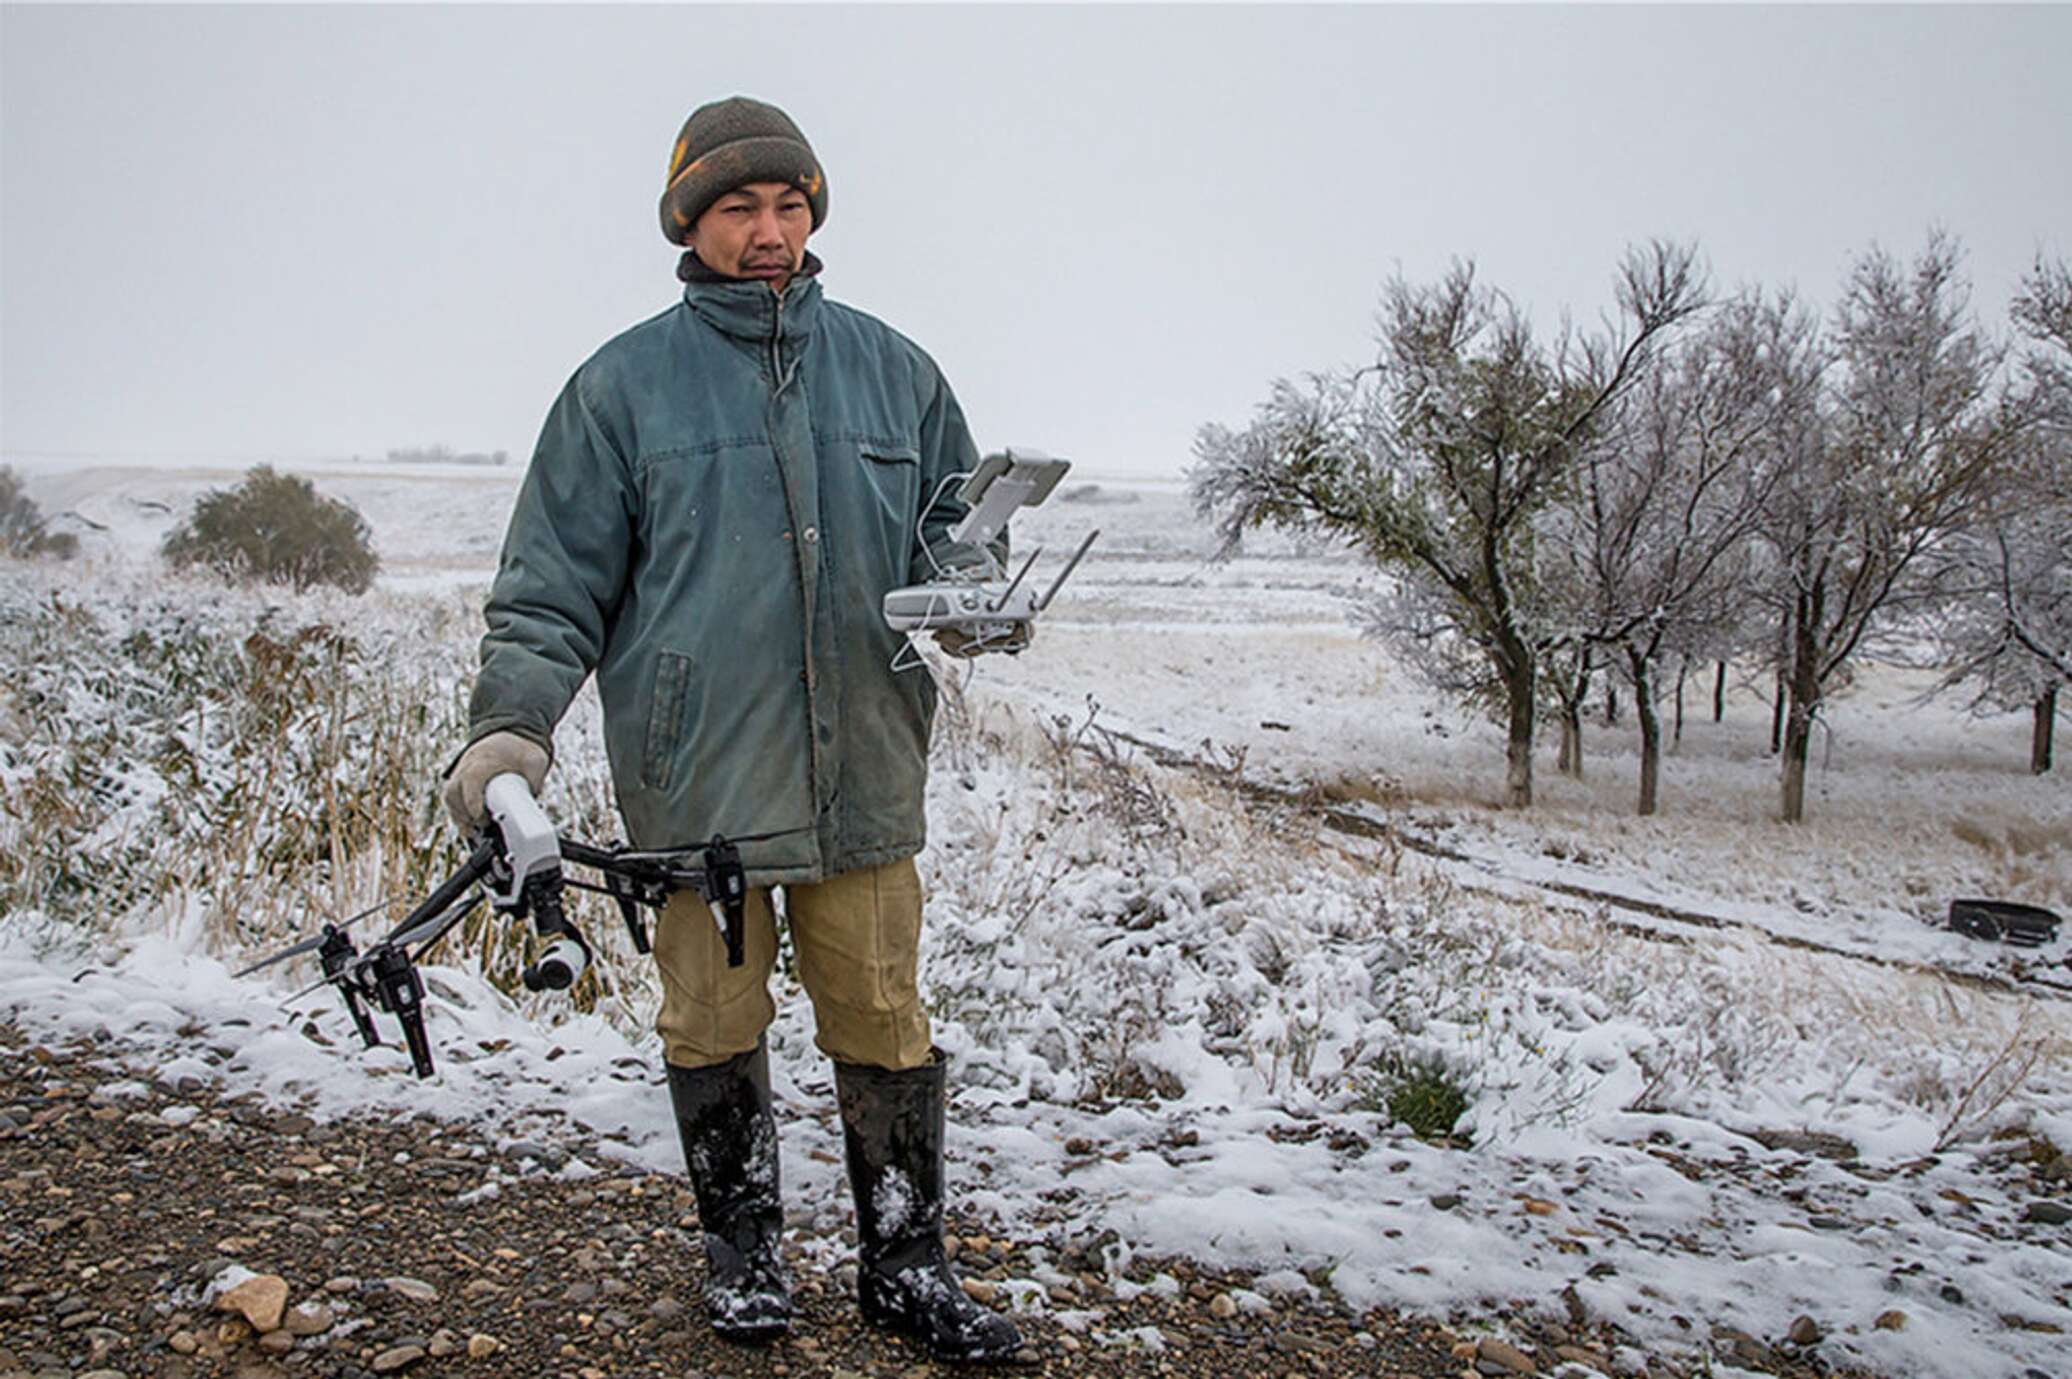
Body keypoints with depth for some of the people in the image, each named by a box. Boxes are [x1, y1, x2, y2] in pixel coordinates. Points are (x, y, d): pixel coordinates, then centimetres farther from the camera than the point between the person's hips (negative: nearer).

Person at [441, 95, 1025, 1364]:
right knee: (716, 1022, 9)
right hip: (692, 775, -1)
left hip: (863, 770, 2)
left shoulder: (893, 370, 11)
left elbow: (958, 524, 18)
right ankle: (744, 1249, 28)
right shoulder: (623, 386, 4)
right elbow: (556, 581, 4)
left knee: (883, 1023, 5)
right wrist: (513, 720, -10)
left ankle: (907, 1265, 20)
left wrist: (957, 593, -5)